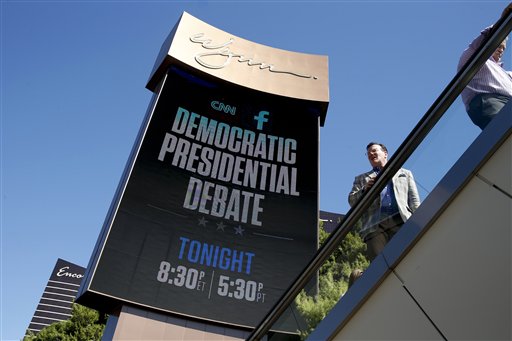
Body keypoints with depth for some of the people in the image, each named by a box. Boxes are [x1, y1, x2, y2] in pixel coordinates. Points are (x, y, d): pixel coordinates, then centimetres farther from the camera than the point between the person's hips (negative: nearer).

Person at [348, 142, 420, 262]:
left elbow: (414, 201, 19)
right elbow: (352, 200, 15)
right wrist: (365, 190, -6)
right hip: (374, 224, 0)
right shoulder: (361, 178, 29)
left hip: (401, 221, 0)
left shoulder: (405, 173, 30)